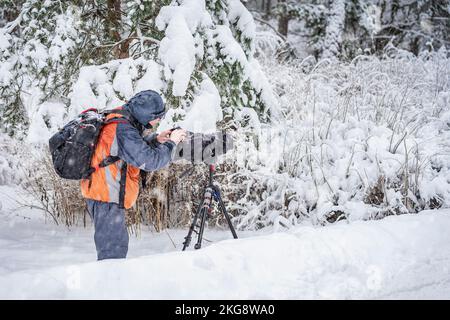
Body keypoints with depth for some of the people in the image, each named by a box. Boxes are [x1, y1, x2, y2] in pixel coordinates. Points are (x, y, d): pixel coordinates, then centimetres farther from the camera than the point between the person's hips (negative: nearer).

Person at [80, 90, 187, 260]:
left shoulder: (118, 119, 8)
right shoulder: (123, 129, -23)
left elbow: (134, 148, 23)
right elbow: (149, 160, -23)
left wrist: (155, 140, 7)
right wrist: (171, 143, -10)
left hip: (100, 193, 10)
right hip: (107, 198, -10)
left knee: (118, 244, 18)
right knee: (113, 252, -8)